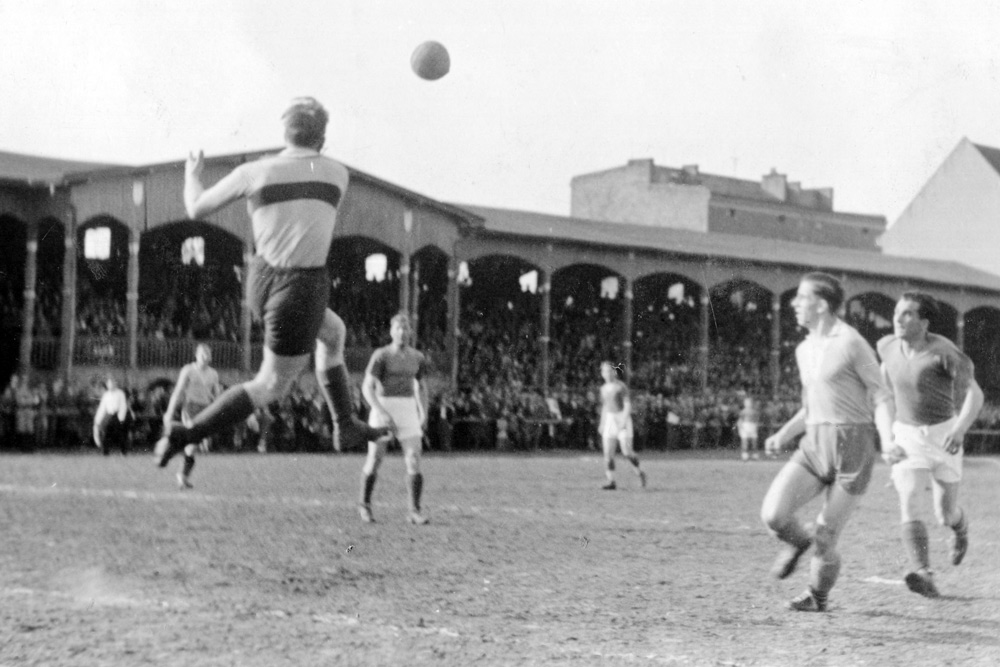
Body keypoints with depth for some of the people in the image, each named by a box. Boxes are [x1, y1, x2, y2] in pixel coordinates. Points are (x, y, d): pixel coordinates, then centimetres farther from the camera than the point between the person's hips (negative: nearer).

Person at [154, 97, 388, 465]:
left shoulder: (253, 172, -6)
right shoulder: (338, 173, -5)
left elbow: (196, 209, 3)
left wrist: (192, 174, 22)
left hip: (264, 281, 5)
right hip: (301, 292, -5)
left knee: (334, 331, 30)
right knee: (272, 385, 11)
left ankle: (346, 424, 39)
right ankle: (184, 434, 4)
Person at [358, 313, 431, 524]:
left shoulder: (417, 357, 8)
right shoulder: (380, 356, -7)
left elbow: (421, 386, 20)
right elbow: (367, 387, -11)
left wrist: (424, 414, 9)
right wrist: (381, 412, -23)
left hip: (407, 412, 3)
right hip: (383, 410, -3)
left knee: (414, 461, -10)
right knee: (375, 461, 2)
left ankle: (415, 511, -5)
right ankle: (365, 504, 23)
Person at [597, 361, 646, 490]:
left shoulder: (621, 386, -8)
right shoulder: (604, 388, 12)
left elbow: (628, 405, -12)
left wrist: (623, 421, -21)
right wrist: (602, 423, 16)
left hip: (623, 419, -6)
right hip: (609, 420, 6)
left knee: (627, 452, -9)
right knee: (608, 452, -7)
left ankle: (640, 473, 16)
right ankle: (611, 482, -6)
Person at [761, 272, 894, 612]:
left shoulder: (851, 342, -8)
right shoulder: (804, 350, 15)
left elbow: (882, 397, -6)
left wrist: (889, 443, -22)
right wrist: (783, 435, 10)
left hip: (853, 446, -5)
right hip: (815, 447, 5)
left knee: (824, 536, 0)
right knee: (773, 514, -16)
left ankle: (818, 594, 30)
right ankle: (798, 540, 20)